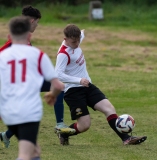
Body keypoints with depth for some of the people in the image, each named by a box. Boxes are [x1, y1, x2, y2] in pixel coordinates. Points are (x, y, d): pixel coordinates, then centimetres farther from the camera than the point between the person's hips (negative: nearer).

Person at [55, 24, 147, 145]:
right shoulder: (64, 54, -21)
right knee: (84, 125, -9)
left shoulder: (74, 42, 3)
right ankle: (63, 134, 20)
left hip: (87, 86, 8)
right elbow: (58, 75, -30)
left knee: (109, 108, -7)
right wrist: (79, 80, -37)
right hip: (73, 91, -8)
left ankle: (126, 138, -8)